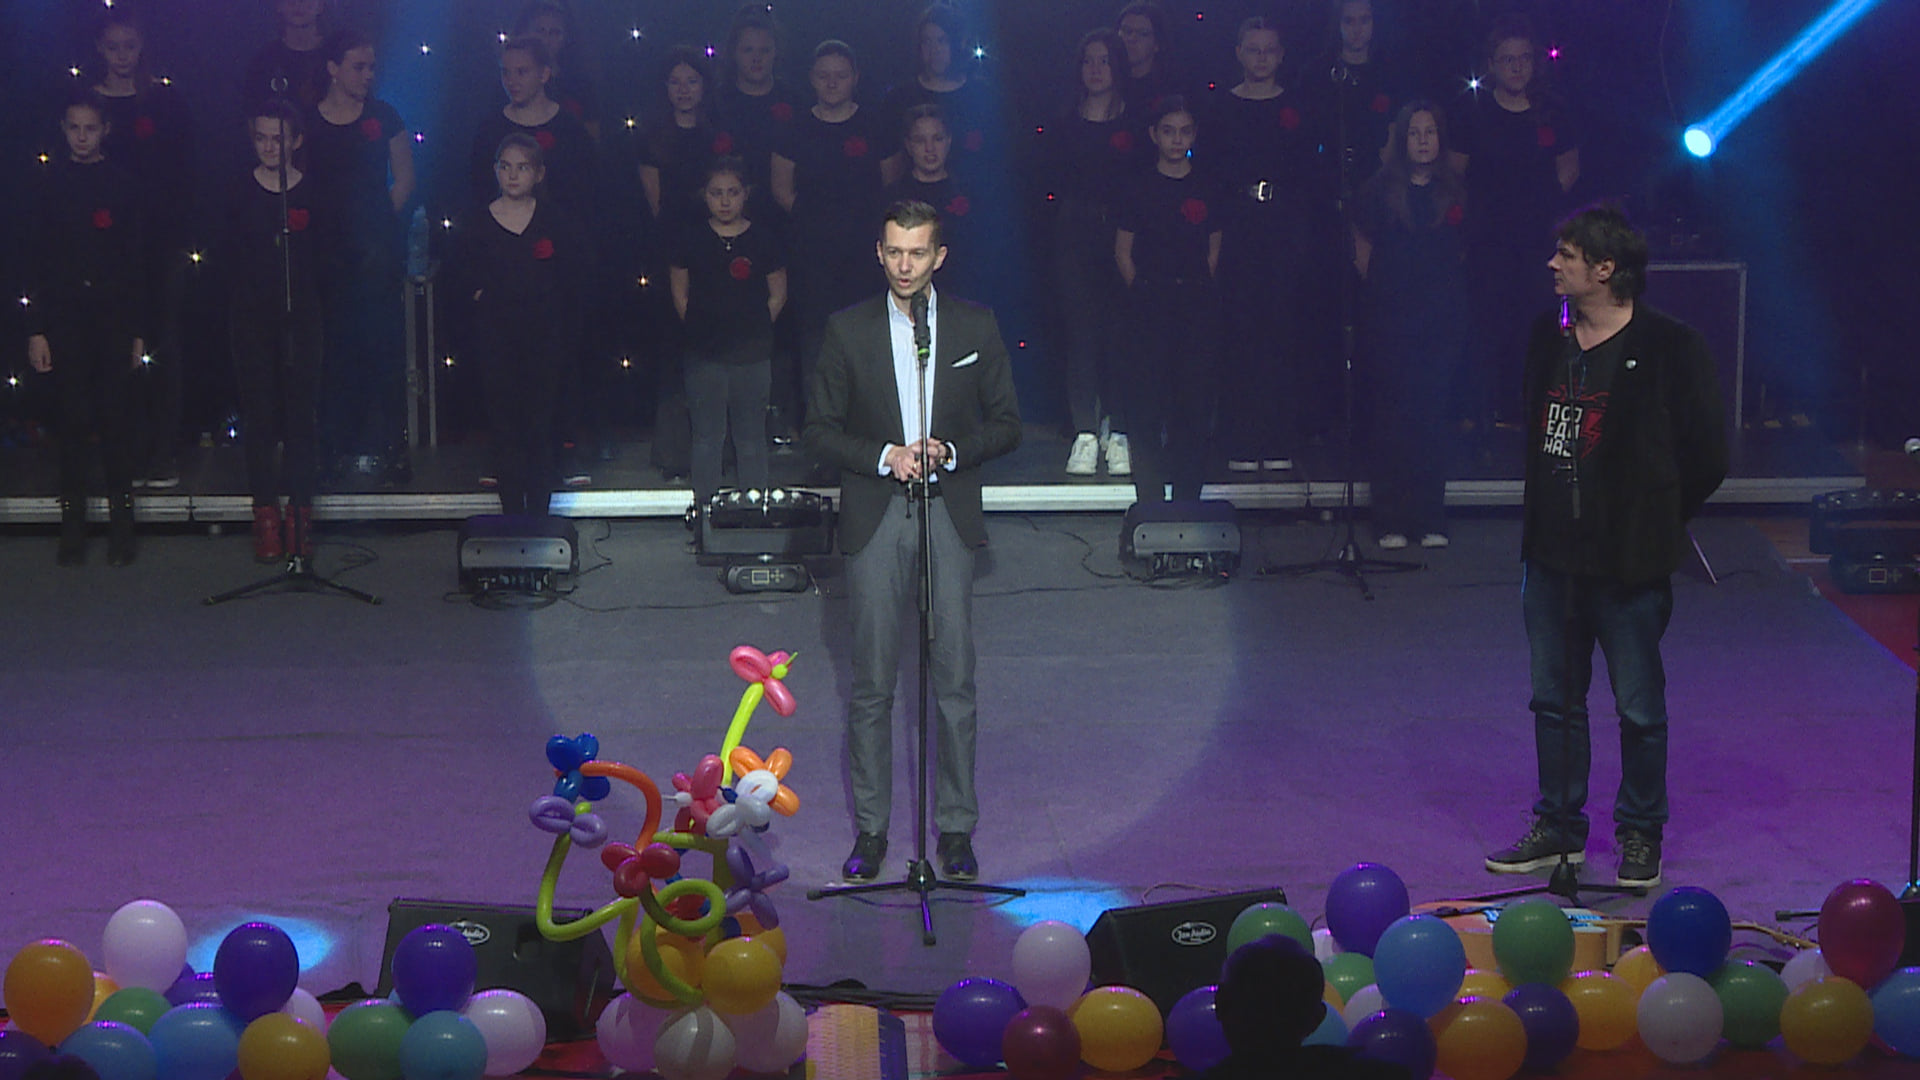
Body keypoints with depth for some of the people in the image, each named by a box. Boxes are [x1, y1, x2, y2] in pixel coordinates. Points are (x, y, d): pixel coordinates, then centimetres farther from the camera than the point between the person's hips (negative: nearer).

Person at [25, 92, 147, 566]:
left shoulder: (121, 182, 6)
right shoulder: (51, 182, 7)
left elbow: (137, 258, 5)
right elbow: (36, 259, 5)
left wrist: (139, 329, 0)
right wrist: (36, 329, -2)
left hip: (113, 317, 0)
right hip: (65, 319, 0)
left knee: (115, 419, -2)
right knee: (74, 420, -1)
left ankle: (120, 527, 3)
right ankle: (73, 528, 3)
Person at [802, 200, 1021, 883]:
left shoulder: (976, 327, 4)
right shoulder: (849, 330, 2)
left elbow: (1005, 424, 7)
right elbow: (819, 431, 4)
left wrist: (951, 452, -11)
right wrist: (883, 457, -12)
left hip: (950, 514, 0)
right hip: (876, 518, 0)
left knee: (955, 679, 1)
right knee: (871, 683, 2)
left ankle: (956, 828, 10)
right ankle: (870, 829, 10)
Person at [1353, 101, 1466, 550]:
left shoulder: (1455, 193, 9)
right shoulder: (1381, 190, 1)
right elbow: (1363, 251, 8)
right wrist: (1385, 288, 5)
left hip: (1442, 319, 2)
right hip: (1392, 319, -2)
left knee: (1433, 412, 2)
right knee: (1392, 415, -2)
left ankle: (1430, 518, 8)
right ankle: (1390, 521, 2)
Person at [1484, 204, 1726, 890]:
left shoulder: (1668, 348, -12)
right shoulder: (1549, 337, 7)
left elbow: (1705, 457, -7)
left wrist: (1649, 522, -2)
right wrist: (1539, 520, 12)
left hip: (1627, 564, -6)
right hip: (1551, 554, 6)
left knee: (1640, 709, 5)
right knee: (1554, 700, 14)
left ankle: (1640, 835, 18)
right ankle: (1559, 827, 26)